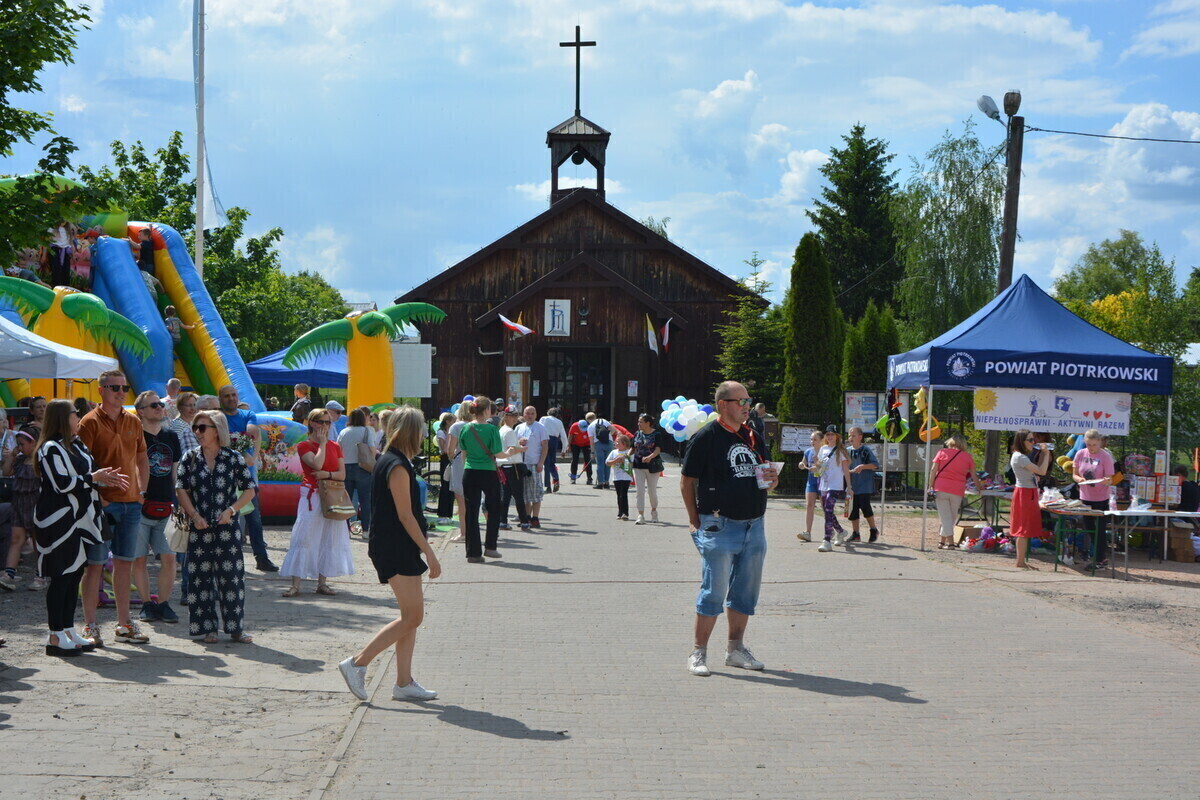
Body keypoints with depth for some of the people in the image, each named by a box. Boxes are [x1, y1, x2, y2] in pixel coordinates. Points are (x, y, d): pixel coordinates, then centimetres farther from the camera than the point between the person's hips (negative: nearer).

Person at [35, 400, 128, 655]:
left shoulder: (77, 446, 16)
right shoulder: (51, 448, -12)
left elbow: (83, 477, 25)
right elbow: (62, 483, -20)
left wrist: (106, 478, 6)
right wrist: (95, 477, -15)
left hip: (80, 520, 9)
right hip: (59, 522, -9)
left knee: (75, 575, 10)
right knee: (61, 577, -5)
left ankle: (69, 630, 18)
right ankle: (56, 637, -1)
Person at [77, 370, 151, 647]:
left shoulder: (134, 422, 12)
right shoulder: (90, 422, -6)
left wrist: (141, 491, 9)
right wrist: (95, 496, -16)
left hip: (131, 503, 6)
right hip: (102, 504, -5)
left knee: (125, 562, 10)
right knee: (95, 563, -1)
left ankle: (124, 623, 17)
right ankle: (90, 625, 5)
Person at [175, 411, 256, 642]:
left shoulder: (234, 458, 1)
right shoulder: (189, 458, 6)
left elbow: (250, 489, 3)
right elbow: (181, 489, 3)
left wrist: (231, 510, -9)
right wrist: (194, 516, -9)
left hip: (227, 527, -1)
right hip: (199, 527, 1)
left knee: (231, 575, -1)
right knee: (201, 576, 2)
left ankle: (236, 627, 6)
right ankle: (208, 628, 11)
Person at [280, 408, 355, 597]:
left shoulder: (335, 446, 12)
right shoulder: (304, 446, -2)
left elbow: (342, 474, 4)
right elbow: (317, 464, -20)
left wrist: (328, 474, -15)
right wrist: (322, 443, -9)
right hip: (311, 495, -5)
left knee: (329, 539, 5)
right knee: (303, 538, -8)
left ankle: (322, 583, 12)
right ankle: (295, 584, -6)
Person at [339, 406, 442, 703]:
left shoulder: (387, 461, 14)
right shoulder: (398, 466, -16)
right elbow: (405, 515, -18)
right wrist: (429, 552, -16)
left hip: (395, 548, 10)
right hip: (396, 549, -10)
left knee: (412, 615, 10)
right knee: (412, 617, -8)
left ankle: (404, 683, 12)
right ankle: (357, 664, -4)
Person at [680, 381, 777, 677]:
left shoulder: (752, 436, 14)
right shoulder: (706, 437, -6)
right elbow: (687, 482, -4)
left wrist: (771, 479, 1)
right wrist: (696, 521, -7)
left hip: (754, 526, 7)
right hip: (719, 527, -7)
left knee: (746, 591, 11)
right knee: (714, 591, -5)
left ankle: (736, 648, 24)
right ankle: (699, 653, 4)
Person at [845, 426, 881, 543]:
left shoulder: (866, 450, -3)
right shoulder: (848, 451, 11)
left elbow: (875, 464, -7)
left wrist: (863, 466, -18)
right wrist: (849, 471, -5)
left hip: (865, 484, -5)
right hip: (852, 484, 5)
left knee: (865, 506, -13)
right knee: (853, 509, 4)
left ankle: (873, 530, 6)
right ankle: (855, 534, 11)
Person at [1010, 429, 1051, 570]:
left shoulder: (1024, 456, 15)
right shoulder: (1019, 457, -17)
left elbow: (1036, 472, 16)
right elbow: (1041, 471, -21)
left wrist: (1042, 454, 11)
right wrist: (1046, 454, -11)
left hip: (1030, 493, 10)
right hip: (1024, 493, -10)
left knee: (1026, 529, 10)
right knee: (1024, 528, -7)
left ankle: (1021, 561, 14)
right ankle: (1020, 562, -5)